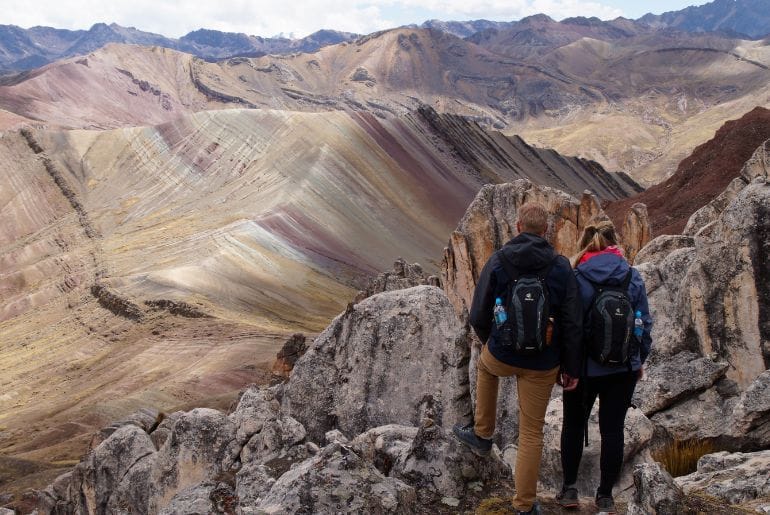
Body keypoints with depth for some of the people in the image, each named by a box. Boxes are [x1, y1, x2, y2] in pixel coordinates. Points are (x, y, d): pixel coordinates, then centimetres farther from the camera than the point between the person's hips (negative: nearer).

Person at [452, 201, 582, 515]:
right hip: (542, 365, 0)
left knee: (485, 366, 38)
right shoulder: (561, 267, -10)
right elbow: (571, 324, -10)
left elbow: (478, 317, -6)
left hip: (501, 355, 0)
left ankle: (482, 434, 43)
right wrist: (572, 367, 2)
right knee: (531, 433, 13)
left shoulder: (497, 262, -9)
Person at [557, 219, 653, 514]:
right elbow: (645, 323, 1)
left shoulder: (575, 278, -11)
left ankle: (569, 489, 22)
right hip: (624, 367, 2)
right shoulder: (633, 277, -3)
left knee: (574, 424, 16)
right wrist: (640, 360, 13)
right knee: (613, 429, 10)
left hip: (584, 367, -2)